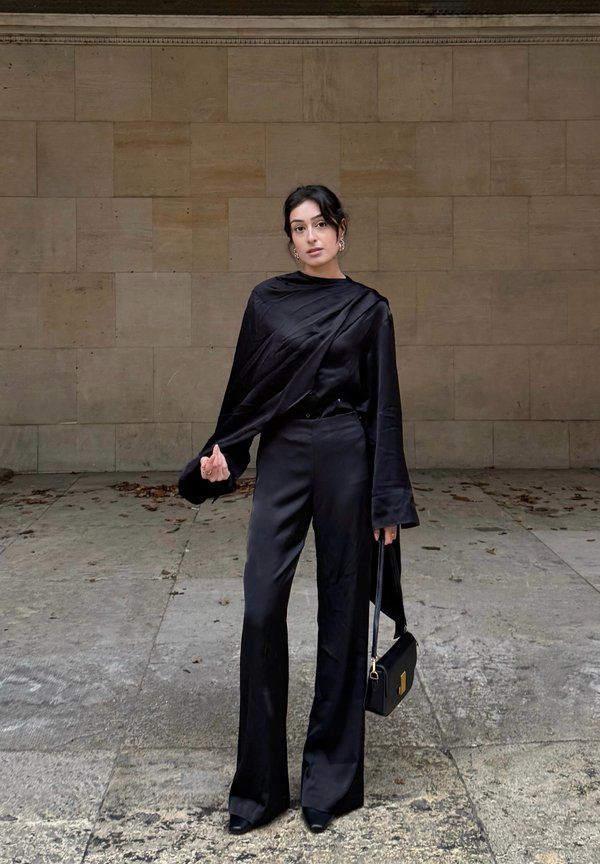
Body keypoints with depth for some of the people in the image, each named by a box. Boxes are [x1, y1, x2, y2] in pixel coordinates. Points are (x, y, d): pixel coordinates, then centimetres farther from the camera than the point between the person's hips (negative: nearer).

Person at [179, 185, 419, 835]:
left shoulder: (369, 309, 4)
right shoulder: (267, 299, 9)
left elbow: (383, 406, 1)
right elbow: (245, 384, 12)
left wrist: (388, 502, -4)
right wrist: (222, 452, 1)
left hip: (346, 459, -1)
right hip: (281, 459, 1)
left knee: (342, 609, 4)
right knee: (262, 607, -4)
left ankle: (332, 777, 20)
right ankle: (259, 783, 10)